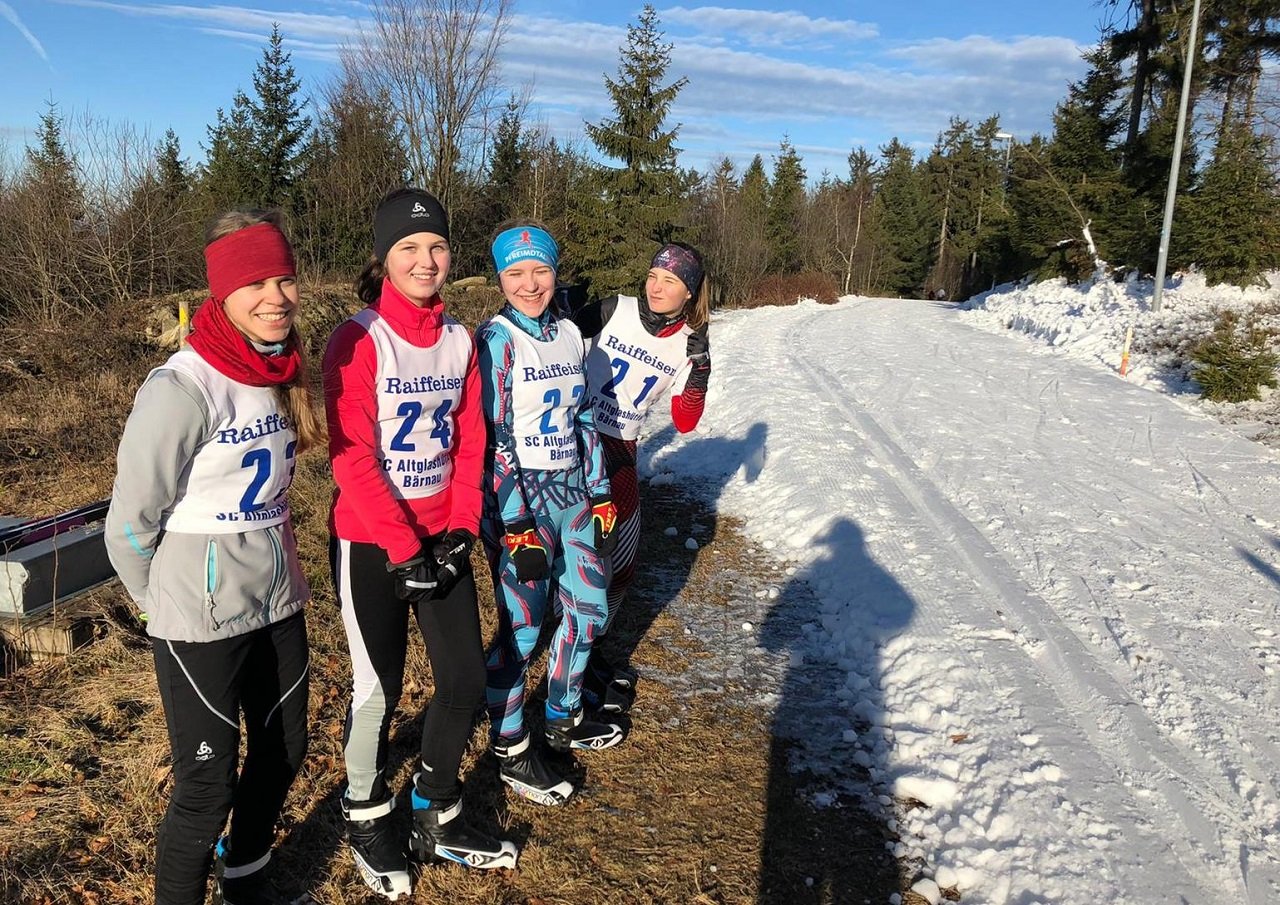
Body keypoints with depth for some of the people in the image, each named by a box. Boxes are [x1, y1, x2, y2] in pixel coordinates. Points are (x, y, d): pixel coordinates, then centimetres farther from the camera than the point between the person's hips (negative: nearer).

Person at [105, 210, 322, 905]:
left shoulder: (282, 374, 2)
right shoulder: (183, 389, -21)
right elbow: (130, 522, -13)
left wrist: (271, 563, 16)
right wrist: (167, 606, -1)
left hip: (278, 602, 7)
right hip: (202, 622, -7)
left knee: (284, 751, 19)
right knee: (209, 783, 4)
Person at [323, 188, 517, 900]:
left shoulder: (461, 339, 5)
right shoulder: (359, 339, -13)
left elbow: (470, 441, 7)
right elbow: (352, 458, -17)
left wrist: (462, 528, -4)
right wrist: (403, 549, -17)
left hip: (442, 538, 5)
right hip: (371, 545, -5)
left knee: (467, 681, 8)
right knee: (380, 689, 6)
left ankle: (438, 820, 30)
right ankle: (369, 823, 32)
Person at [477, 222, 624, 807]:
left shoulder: (569, 334, 9)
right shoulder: (495, 339, -11)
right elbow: (492, 438, -15)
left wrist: (600, 495, 12)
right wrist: (518, 527, -17)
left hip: (572, 493, 7)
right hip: (519, 500, -7)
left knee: (588, 608, 15)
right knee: (521, 626, -2)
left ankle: (563, 720, 35)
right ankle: (510, 751, 17)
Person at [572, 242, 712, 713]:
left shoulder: (690, 343, 1)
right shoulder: (614, 311, -8)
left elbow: (684, 423, -2)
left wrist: (698, 370, -13)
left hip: (620, 452, 5)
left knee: (621, 560, 14)